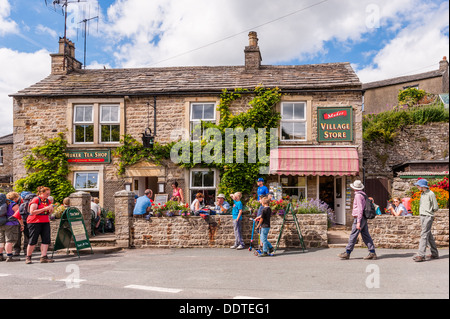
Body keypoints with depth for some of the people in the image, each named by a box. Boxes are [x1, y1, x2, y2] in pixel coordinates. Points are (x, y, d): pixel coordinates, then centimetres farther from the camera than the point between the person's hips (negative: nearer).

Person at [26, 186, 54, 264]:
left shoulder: (47, 201, 12)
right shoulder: (35, 200, -8)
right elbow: (32, 212, -19)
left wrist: (51, 209, -4)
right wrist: (44, 209, -21)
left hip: (45, 222, 6)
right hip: (35, 222, -6)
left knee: (46, 240, -4)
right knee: (33, 241, -1)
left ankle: (43, 257, -2)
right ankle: (28, 257, 12)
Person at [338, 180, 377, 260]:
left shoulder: (358, 195, -14)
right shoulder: (363, 194, 15)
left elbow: (360, 209, -20)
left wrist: (358, 222, -20)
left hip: (359, 218, -9)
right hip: (364, 219, 9)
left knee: (353, 236, -4)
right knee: (366, 236, 9)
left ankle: (347, 253, 2)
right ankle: (372, 253, 8)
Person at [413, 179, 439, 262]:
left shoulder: (431, 194, -10)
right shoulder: (422, 194, 15)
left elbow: (436, 207, -7)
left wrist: (429, 212, 5)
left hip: (428, 217, -8)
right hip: (422, 216, 8)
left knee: (424, 235, -12)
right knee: (429, 236, 13)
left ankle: (421, 255, -14)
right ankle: (435, 254, 21)